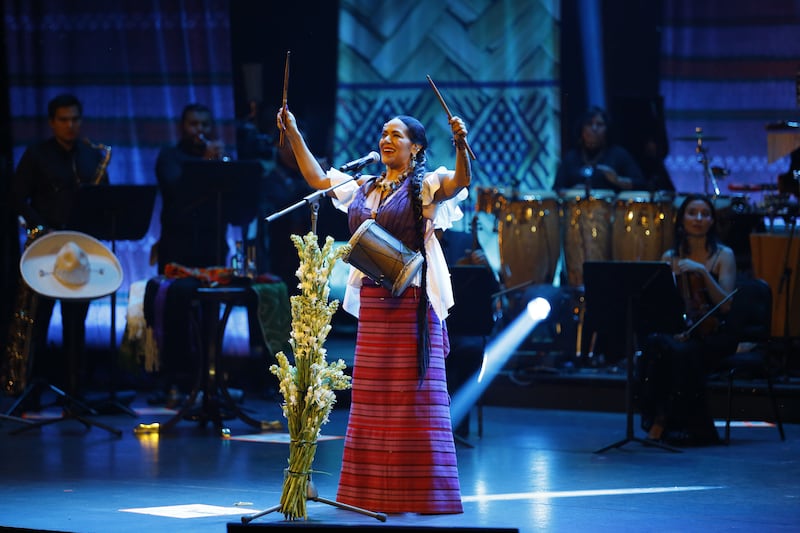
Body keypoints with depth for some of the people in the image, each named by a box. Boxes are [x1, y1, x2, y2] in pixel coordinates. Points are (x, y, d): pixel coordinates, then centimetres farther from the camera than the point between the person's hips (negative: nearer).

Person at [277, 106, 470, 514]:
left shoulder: (427, 186, -3)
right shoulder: (364, 188, 15)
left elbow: (461, 181, -22)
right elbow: (317, 179, 23)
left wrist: (460, 144, -40)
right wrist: (294, 134, 19)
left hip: (413, 301, -6)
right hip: (372, 302, 6)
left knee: (415, 394, -6)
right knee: (372, 396, 8)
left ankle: (421, 490, -3)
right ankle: (373, 490, 13)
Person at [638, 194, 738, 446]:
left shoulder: (723, 255, 3)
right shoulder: (670, 257, 12)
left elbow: (725, 304, -9)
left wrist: (703, 271, -20)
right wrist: (674, 328, -15)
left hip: (714, 333, -3)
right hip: (679, 330, 3)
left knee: (684, 352, -35)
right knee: (656, 344, -33)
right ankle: (659, 420, -25)